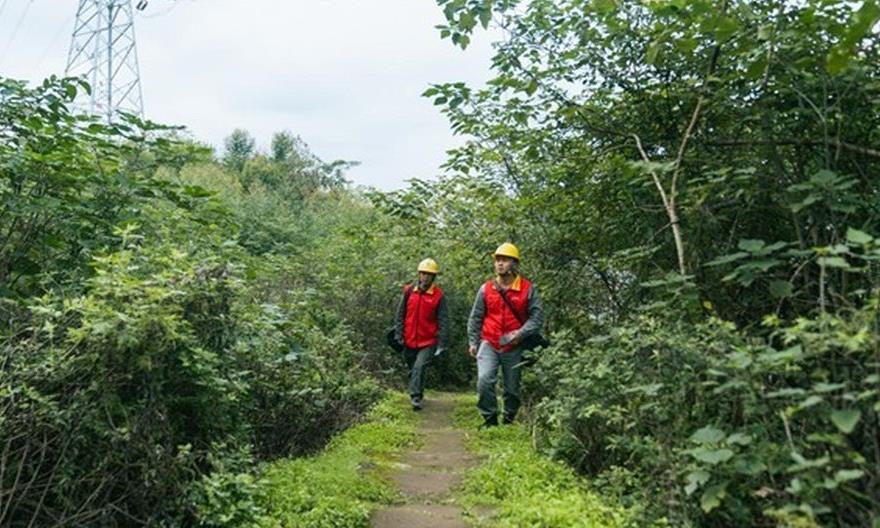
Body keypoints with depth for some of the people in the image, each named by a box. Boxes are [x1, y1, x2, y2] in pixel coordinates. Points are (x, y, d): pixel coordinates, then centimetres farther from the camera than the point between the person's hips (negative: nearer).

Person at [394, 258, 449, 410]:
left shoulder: (438, 295, -7)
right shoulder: (409, 291, -1)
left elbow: (443, 321, -6)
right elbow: (400, 314, 5)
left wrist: (441, 344, -10)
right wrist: (398, 335, 1)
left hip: (428, 342, -3)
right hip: (409, 341, 4)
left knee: (419, 367, -19)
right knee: (413, 369, 17)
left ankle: (416, 397, -13)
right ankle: (418, 394, 38)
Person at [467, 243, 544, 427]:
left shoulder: (528, 289, -4)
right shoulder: (486, 288, 0)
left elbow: (537, 316, -5)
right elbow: (475, 317, 8)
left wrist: (521, 333, -19)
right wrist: (473, 342, 7)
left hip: (514, 347, 0)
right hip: (489, 344, 0)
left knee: (512, 389, 11)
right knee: (484, 379, -19)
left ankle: (508, 421, 31)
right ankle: (490, 418, -2)